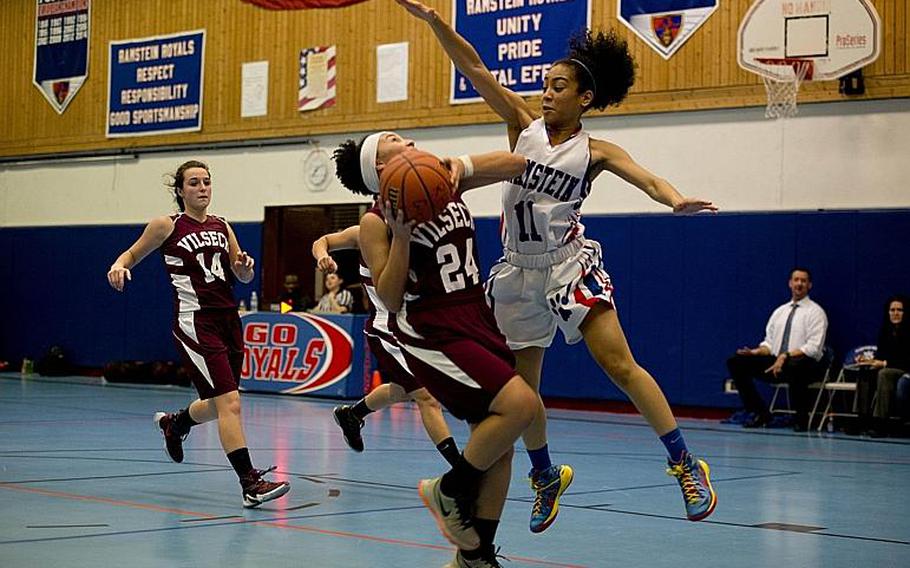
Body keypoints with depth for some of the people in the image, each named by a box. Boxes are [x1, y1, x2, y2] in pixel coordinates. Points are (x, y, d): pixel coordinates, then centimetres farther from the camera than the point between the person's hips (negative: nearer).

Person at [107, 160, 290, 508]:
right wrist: (119, 265, -13)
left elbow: (242, 277, 15)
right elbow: (133, 254, 9)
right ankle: (250, 483, -17)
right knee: (229, 403, -16)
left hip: (227, 320, 7)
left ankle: (174, 423, 49)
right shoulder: (167, 226, -1)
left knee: (218, 405, 18)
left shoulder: (221, 226, 12)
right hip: (195, 322, -7)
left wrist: (245, 265, -8)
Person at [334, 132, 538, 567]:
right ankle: (449, 490, -1)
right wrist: (401, 236, -22)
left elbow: (515, 164, 9)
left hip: (478, 323, 7)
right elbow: (390, 299, -12)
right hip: (433, 335, -7)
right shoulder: (376, 223, -7)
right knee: (520, 404, -22)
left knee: (499, 441, 5)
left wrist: (462, 166, -5)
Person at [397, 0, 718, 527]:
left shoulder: (594, 151, -5)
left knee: (619, 364, -14)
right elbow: (474, 68, -3)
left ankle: (687, 464, -7)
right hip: (518, 270, 4)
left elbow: (645, 176, -21)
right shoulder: (525, 123, 3)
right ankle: (546, 477, 30)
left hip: (570, 266, -4)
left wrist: (676, 199, -43)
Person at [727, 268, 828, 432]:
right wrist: (756, 352, -4)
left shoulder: (815, 312, 0)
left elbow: (813, 348, -12)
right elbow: (769, 342, 18)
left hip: (803, 364, -6)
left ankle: (801, 419, -20)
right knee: (736, 362, -10)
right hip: (775, 363, 6)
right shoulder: (780, 311, 19)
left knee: (795, 366, -43)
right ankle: (760, 413, -4)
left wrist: (786, 356, -23)